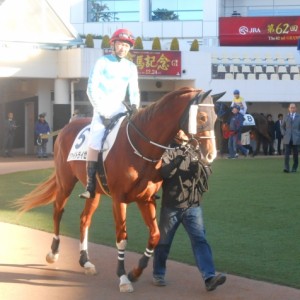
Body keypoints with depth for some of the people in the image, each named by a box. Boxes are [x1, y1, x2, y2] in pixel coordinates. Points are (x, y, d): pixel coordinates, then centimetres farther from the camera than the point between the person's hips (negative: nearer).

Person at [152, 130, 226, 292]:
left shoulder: (194, 152, 10)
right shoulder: (167, 152, -3)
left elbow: (207, 173, 2)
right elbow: (165, 172, -20)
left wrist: (200, 164, -17)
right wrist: (179, 159, -31)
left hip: (193, 205, 3)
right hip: (171, 206, -3)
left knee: (200, 240, -10)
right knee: (163, 242, 9)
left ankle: (210, 277, -19)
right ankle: (158, 274, 27)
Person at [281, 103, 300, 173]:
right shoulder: (286, 117, 9)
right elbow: (282, 127, 16)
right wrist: (284, 134, 2)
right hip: (287, 139, 0)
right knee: (286, 154, -10)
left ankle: (294, 168, 18)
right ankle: (286, 168, -15)